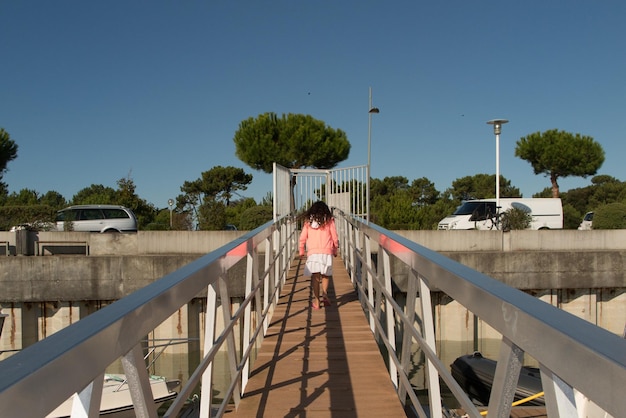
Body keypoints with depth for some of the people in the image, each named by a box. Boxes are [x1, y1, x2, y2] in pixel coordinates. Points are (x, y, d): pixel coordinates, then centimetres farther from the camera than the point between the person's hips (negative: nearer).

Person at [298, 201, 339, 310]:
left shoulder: (308, 221, 9)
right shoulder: (329, 220, 7)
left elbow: (302, 238, 7)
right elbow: (335, 237, 8)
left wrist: (301, 251, 19)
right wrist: (335, 250, 20)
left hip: (312, 252, 0)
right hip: (327, 252, 0)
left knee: (315, 276, 4)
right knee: (326, 274, 13)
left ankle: (316, 301, 0)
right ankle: (324, 292, -11)